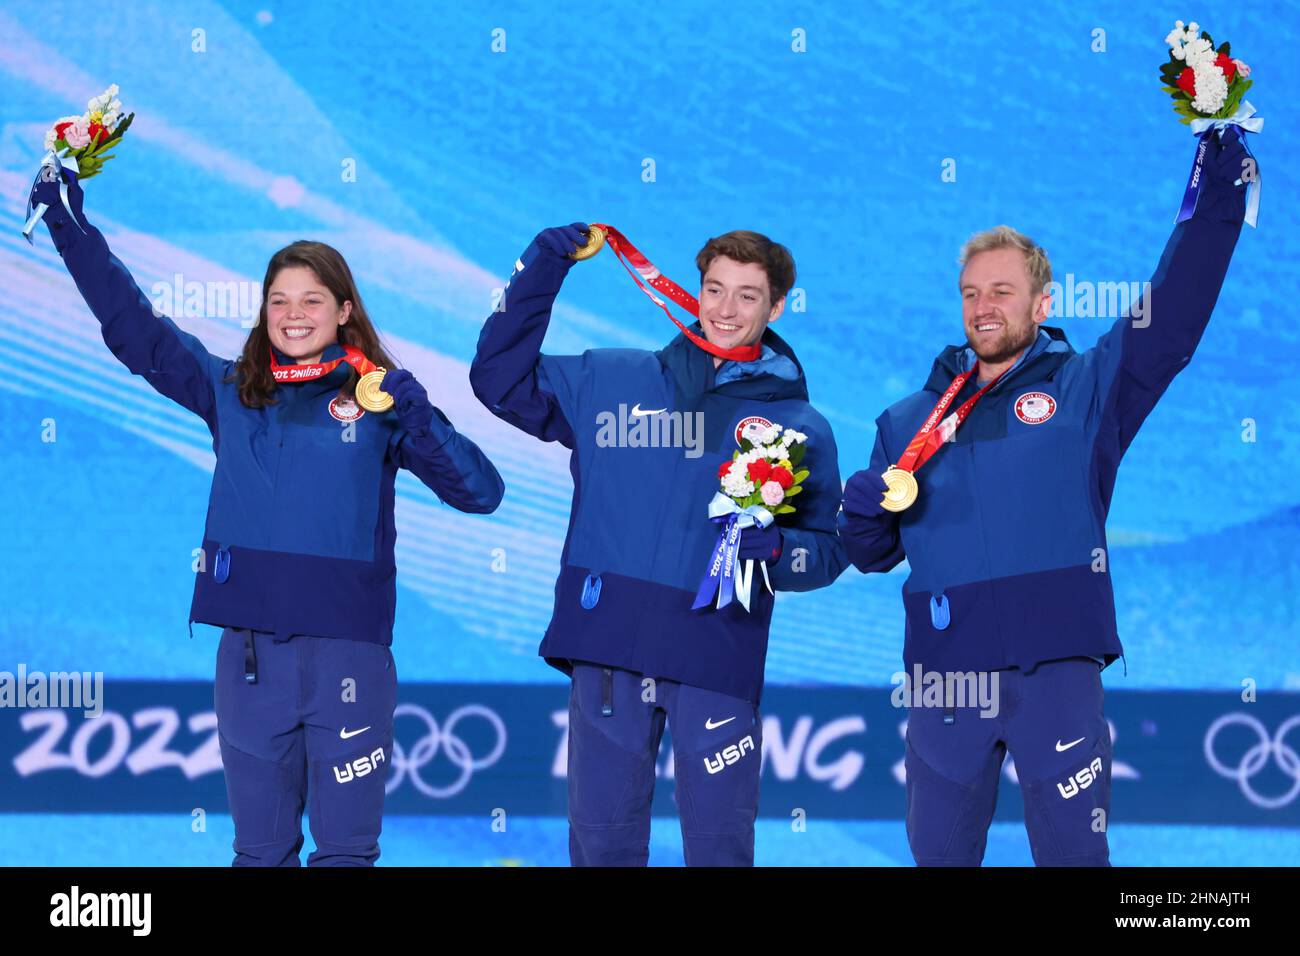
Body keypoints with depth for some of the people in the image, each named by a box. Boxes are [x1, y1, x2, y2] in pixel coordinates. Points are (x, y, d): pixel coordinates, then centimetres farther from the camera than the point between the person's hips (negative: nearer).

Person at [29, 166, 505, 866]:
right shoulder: (229, 392, 9)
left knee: (345, 849, 1)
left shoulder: (380, 396, 0)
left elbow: (480, 492, -5)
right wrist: (71, 228, 9)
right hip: (249, 651, 3)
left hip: (348, 652, -3)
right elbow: (132, 325, 13)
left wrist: (417, 424, -21)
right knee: (260, 849, 11)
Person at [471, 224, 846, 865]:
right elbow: (501, 378, 14)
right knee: (601, 841, 5)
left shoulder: (800, 427, 10)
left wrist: (775, 547, -13)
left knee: (720, 845, 0)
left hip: (718, 660, -1)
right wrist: (541, 272, 5)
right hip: (606, 646, 1)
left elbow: (826, 550, 9)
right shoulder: (609, 381, 12)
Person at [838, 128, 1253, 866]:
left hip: (1056, 668, -3)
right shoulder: (909, 422, 15)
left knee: (1073, 852, 1)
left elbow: (1170, 320, -8)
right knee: (938, 853, 11)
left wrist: (1217, 202, -14)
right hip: (944, 671, 3)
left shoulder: (1087, 389, 5)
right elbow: (875, 555, 17)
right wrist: (865, 514, -6)